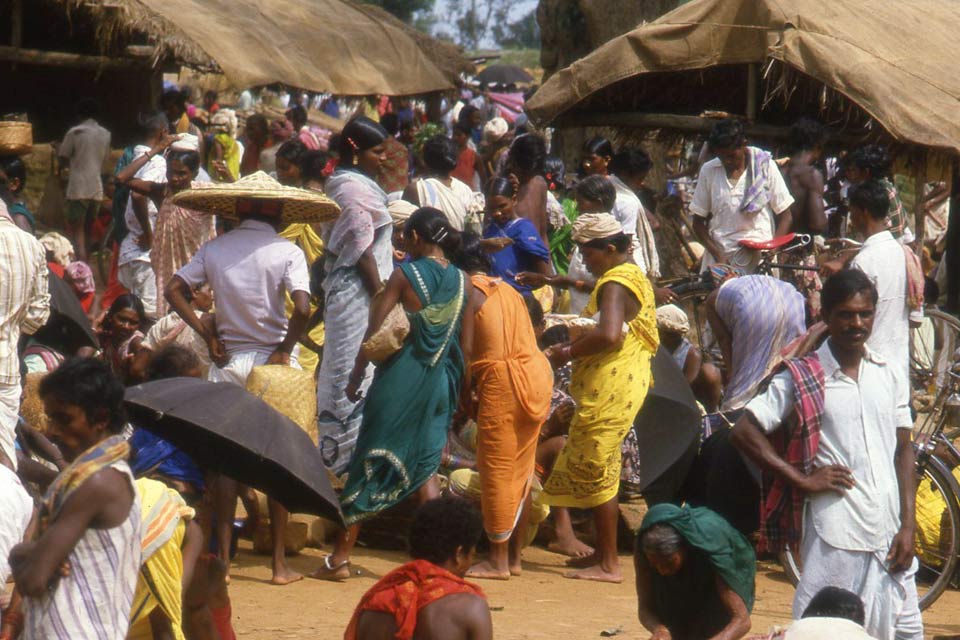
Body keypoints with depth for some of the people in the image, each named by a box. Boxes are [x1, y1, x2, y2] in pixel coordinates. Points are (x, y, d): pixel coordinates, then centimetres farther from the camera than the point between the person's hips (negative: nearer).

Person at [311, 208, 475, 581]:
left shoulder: (405, 274, -6)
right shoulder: (463, 282, 5)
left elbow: (375, 330, -8)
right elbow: (466, 347, 6)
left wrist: (355, 376, 0)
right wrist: (455, 388, 16)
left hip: (401, 378, -4)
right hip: (441, 382, 4)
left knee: (369, 464, 3)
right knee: (424, 466, 13)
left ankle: (340, 557, 6)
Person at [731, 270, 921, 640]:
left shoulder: (890, 376, 10)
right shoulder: (801, 380, -3)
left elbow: (903, 452, 13)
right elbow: (744, 432, -6)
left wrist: (908, 527, 4)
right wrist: (803, 480, -9)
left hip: (888, 535, 4)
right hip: (834, 535, -4)